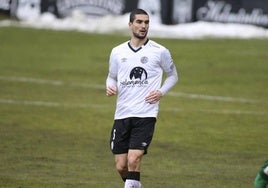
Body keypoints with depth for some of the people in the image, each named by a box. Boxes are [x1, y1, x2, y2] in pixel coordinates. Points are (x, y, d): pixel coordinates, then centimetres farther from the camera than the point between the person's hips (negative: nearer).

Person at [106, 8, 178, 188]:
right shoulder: (117, 52, 9)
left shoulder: (160, 52, 1)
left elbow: (173, 75, 14)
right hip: (122, 114, 3)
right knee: (121, 166, 3)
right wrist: (110, 87, -2)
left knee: (133, 160, -19)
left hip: (146, 114, -3)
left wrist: (161, 92, -4)